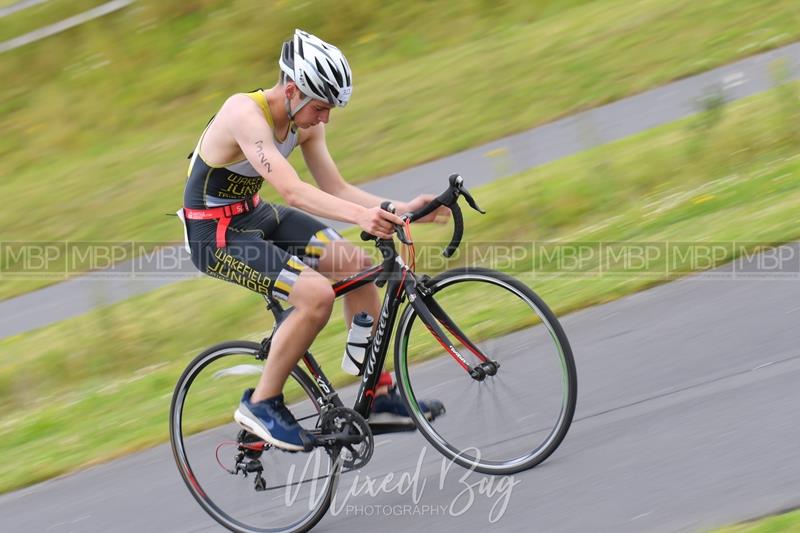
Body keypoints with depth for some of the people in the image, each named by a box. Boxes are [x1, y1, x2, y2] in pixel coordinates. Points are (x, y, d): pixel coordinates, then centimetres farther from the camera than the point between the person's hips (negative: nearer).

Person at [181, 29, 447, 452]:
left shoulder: (304, 121, -3)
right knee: (317, 295, -24)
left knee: (356, 265, -3)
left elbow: (335, 188, -1)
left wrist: (401, 209, -15)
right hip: (215, 236, -9)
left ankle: (379, 396, 6)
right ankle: (261, 405, -8)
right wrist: (361, 216, -53)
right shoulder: (246, 114, -29)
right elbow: (293, 192, -40)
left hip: (254, 215, 9)